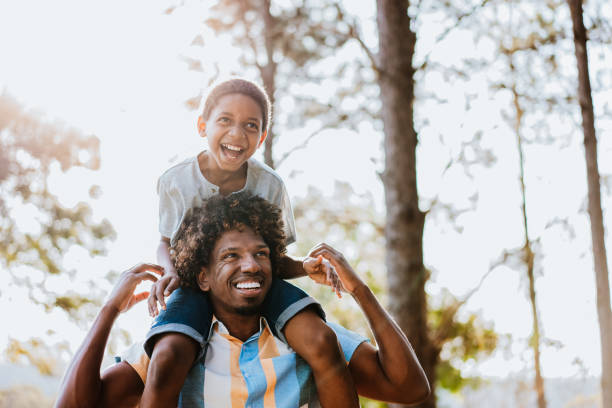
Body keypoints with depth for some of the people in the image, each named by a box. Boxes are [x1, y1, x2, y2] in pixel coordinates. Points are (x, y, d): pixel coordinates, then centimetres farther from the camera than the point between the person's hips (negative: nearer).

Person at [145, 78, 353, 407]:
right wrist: (169, 272, -15)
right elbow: (167, 243, 8)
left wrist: (306, 268, -21)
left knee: (322, 342, -28)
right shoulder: (176, 182, -8)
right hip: (198, 286, -1)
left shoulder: (270, 185, -7)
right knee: (167, 359, -33)